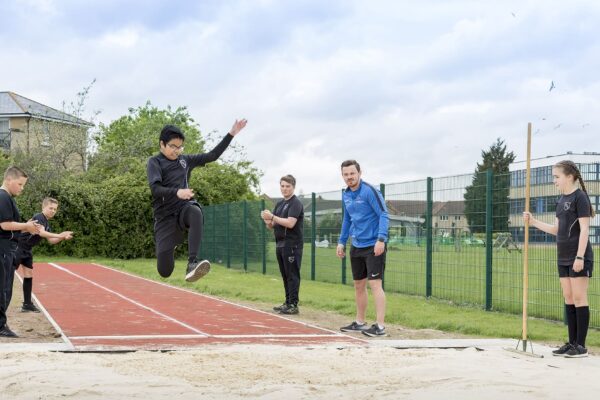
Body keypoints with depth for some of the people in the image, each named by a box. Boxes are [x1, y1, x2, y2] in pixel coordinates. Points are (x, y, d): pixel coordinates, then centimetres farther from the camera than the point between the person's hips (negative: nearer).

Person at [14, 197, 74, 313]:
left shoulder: (46, 223, 11)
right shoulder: (39, 217, -17)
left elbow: (51, 240, 13)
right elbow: (41, 232, -34)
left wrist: (63, 238, -4)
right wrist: (59, 235, -37)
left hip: (27, 250, 10)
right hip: (18, 247, -10)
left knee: (29, 275, 8)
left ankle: (27, 304, 12)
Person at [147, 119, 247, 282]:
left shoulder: (186, 160, 14)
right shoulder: (155, 162, 0)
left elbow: (212, 155, 17)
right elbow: (155, 189, -14)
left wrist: (231, 134, 11)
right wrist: (177, 192, -32)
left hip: (185, 207, 3)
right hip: (165, 215, -2)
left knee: (196, 213, -39)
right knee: (164, 271, -6)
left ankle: (192, 263, -46)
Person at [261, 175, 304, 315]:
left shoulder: (296, 203, -9)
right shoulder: (279, 204, 17)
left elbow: (290, 223, -22)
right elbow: (272, 226, 18)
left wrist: (272, 216, -19)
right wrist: (267, 220, -5)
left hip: (292, 245, -8)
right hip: (280, 244, 8)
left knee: (292, 276, -8)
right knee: (285, 276, 12)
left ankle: (293, 305, -7)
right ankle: (287, 303, 18)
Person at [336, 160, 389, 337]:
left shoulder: (369, 191, -13)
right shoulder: (346, 195, 10)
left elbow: (383, 215, -17)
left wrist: (381, 239, -27)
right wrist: (342, 241, 18)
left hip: (373, 246, -8)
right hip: (357, 247, 8)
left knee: (375, 284, -11)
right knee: (358, 285, 14)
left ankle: (380, 326, -10)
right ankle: (360, 322, 25)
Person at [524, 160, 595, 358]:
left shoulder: (580, 197, -10)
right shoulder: (562, 200, 14)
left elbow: (584, 229, -14)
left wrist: (580, 256, -19)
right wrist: (533, 222, 11)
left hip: (579, 257, -8)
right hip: (564, 258, 8)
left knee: (579, 297, -5)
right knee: (568, 299, 9)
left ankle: (581, 345, -1)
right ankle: (572, 343, 14)